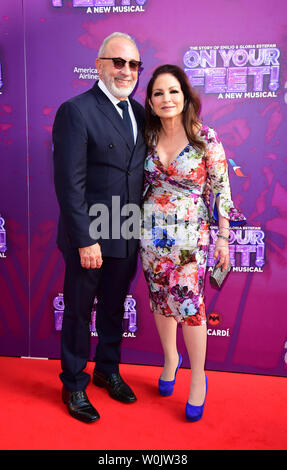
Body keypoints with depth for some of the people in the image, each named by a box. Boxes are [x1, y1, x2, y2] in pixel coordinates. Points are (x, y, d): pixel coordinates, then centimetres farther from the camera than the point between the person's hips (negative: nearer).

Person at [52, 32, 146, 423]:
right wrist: (86, 240, -19)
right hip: (89, 237, -6)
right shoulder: (76, 111, -12)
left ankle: (108, 371, 43)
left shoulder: (138, 112, 9)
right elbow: (69, 183, -16)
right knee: (79, 313, 12)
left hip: (127, 236, 6)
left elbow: (140, 172, 10)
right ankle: (74, 386, 33)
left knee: (114, 308, 21)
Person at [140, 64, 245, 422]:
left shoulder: (206, 138, -7)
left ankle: (198, 379, 19)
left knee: (188, 303, -3)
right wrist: (138, 225, 9)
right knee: (160, 299, 14)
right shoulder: (148, 137, 3)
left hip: (191, 235, -4)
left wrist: (223, 238, -6)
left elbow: (220, 190, -5)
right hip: (152, 233, 4)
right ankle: (171, 358, 39)